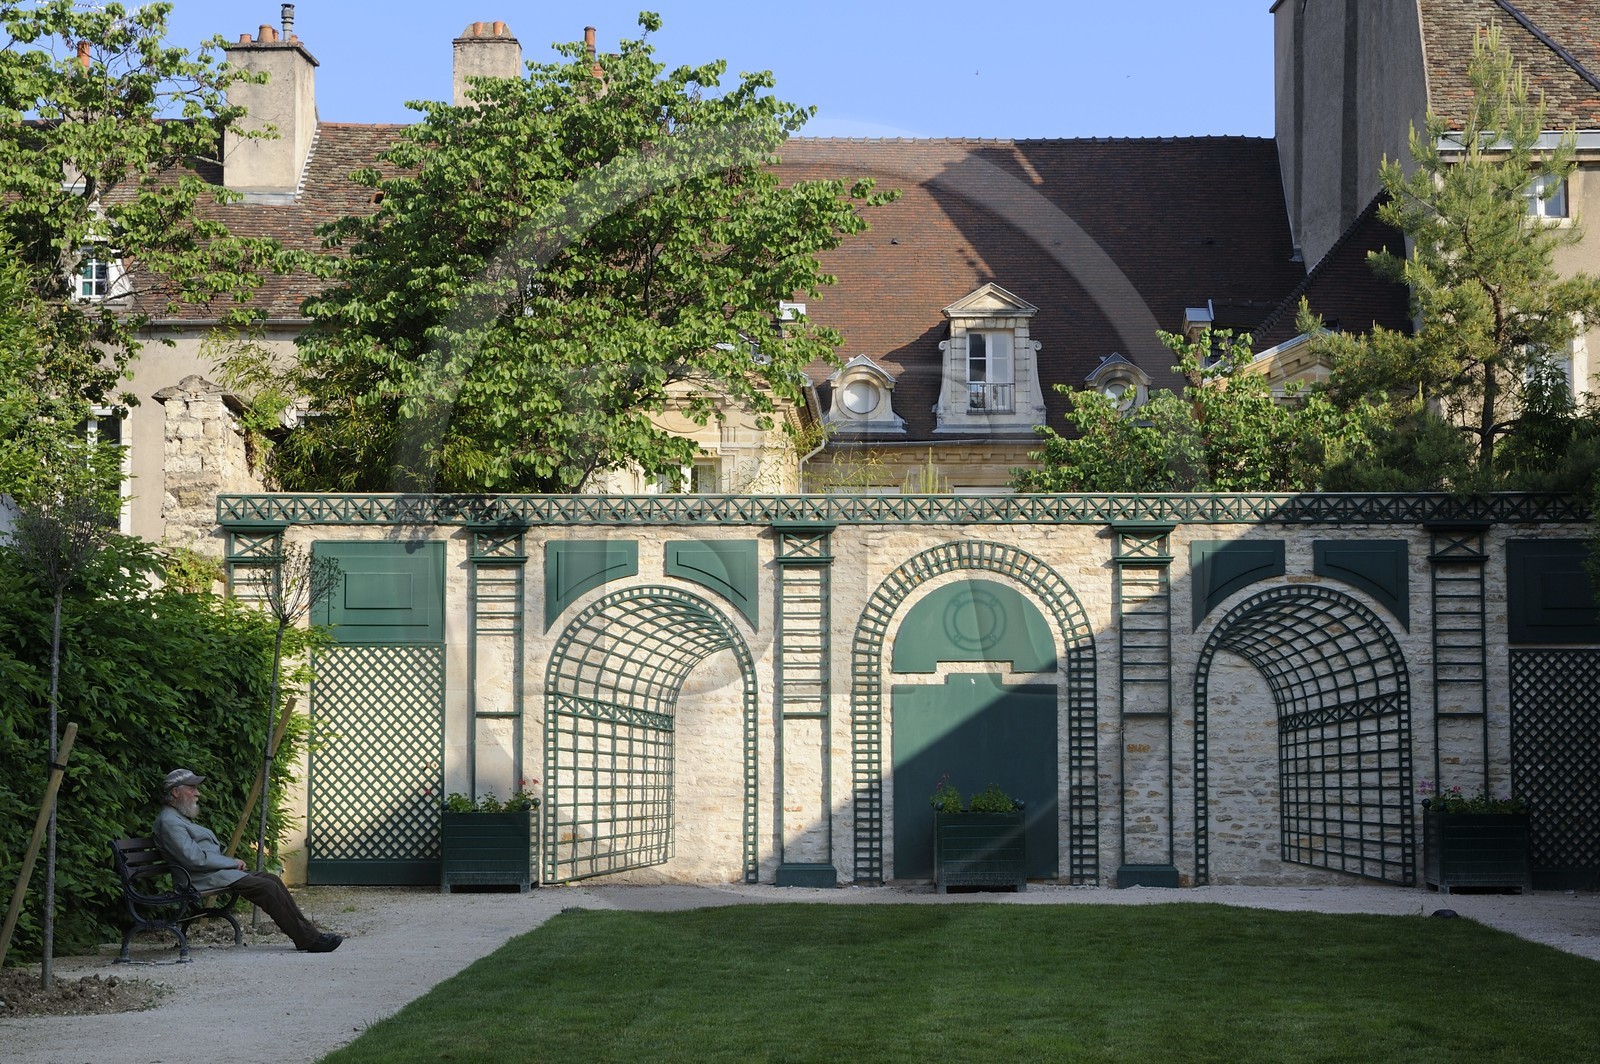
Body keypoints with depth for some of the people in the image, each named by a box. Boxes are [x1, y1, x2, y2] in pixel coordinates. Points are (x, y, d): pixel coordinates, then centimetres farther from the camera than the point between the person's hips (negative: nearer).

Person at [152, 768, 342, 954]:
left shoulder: (180, 818, 23)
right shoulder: (168, 822, -12)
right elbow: (194, 859, -21)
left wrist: (232, 862, 6)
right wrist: (231, 862, -11)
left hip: (219, 870, 11)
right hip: (205, 878, -11)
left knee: (272, 880, 0)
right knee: (268, 887, -18)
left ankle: (307, 931, -3)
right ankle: (308, 939, -16)